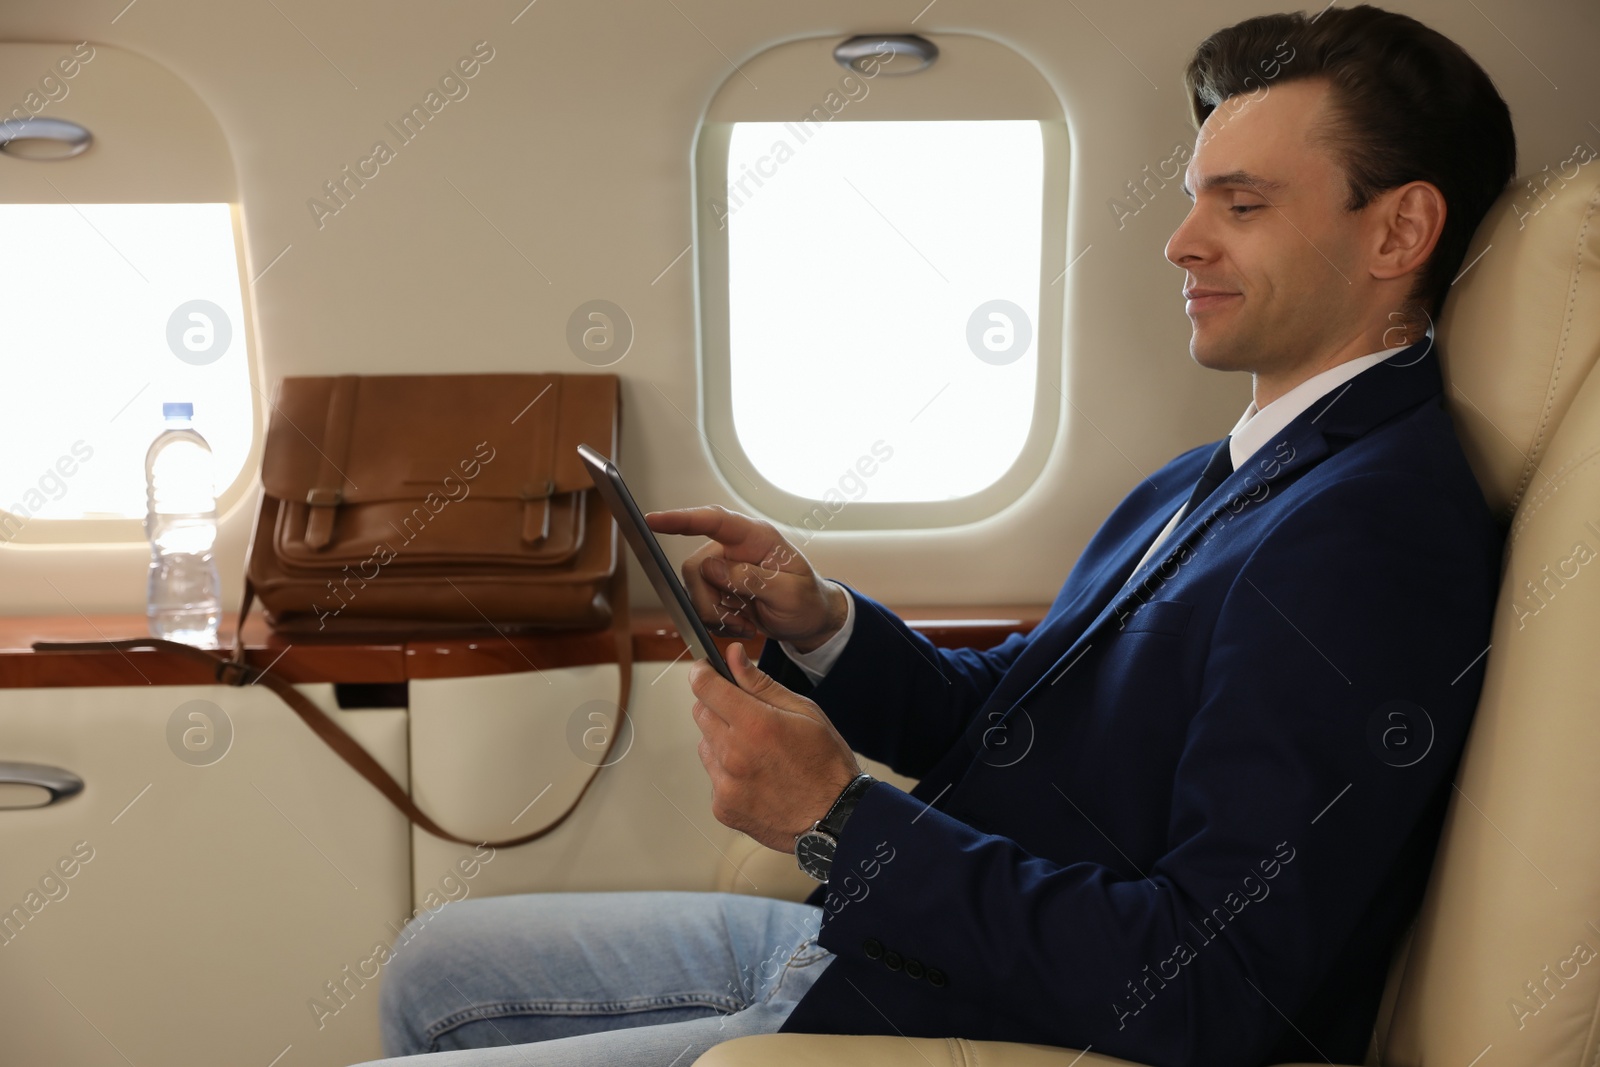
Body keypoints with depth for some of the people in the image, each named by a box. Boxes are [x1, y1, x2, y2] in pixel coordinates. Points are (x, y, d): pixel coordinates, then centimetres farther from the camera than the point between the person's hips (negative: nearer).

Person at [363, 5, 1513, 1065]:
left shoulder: (1374, 535, -22)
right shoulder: (1221, 478, 11)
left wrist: (839, 818, -21)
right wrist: (818, 625, -4)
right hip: (861, 941, 9)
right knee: (435, 970, 18)